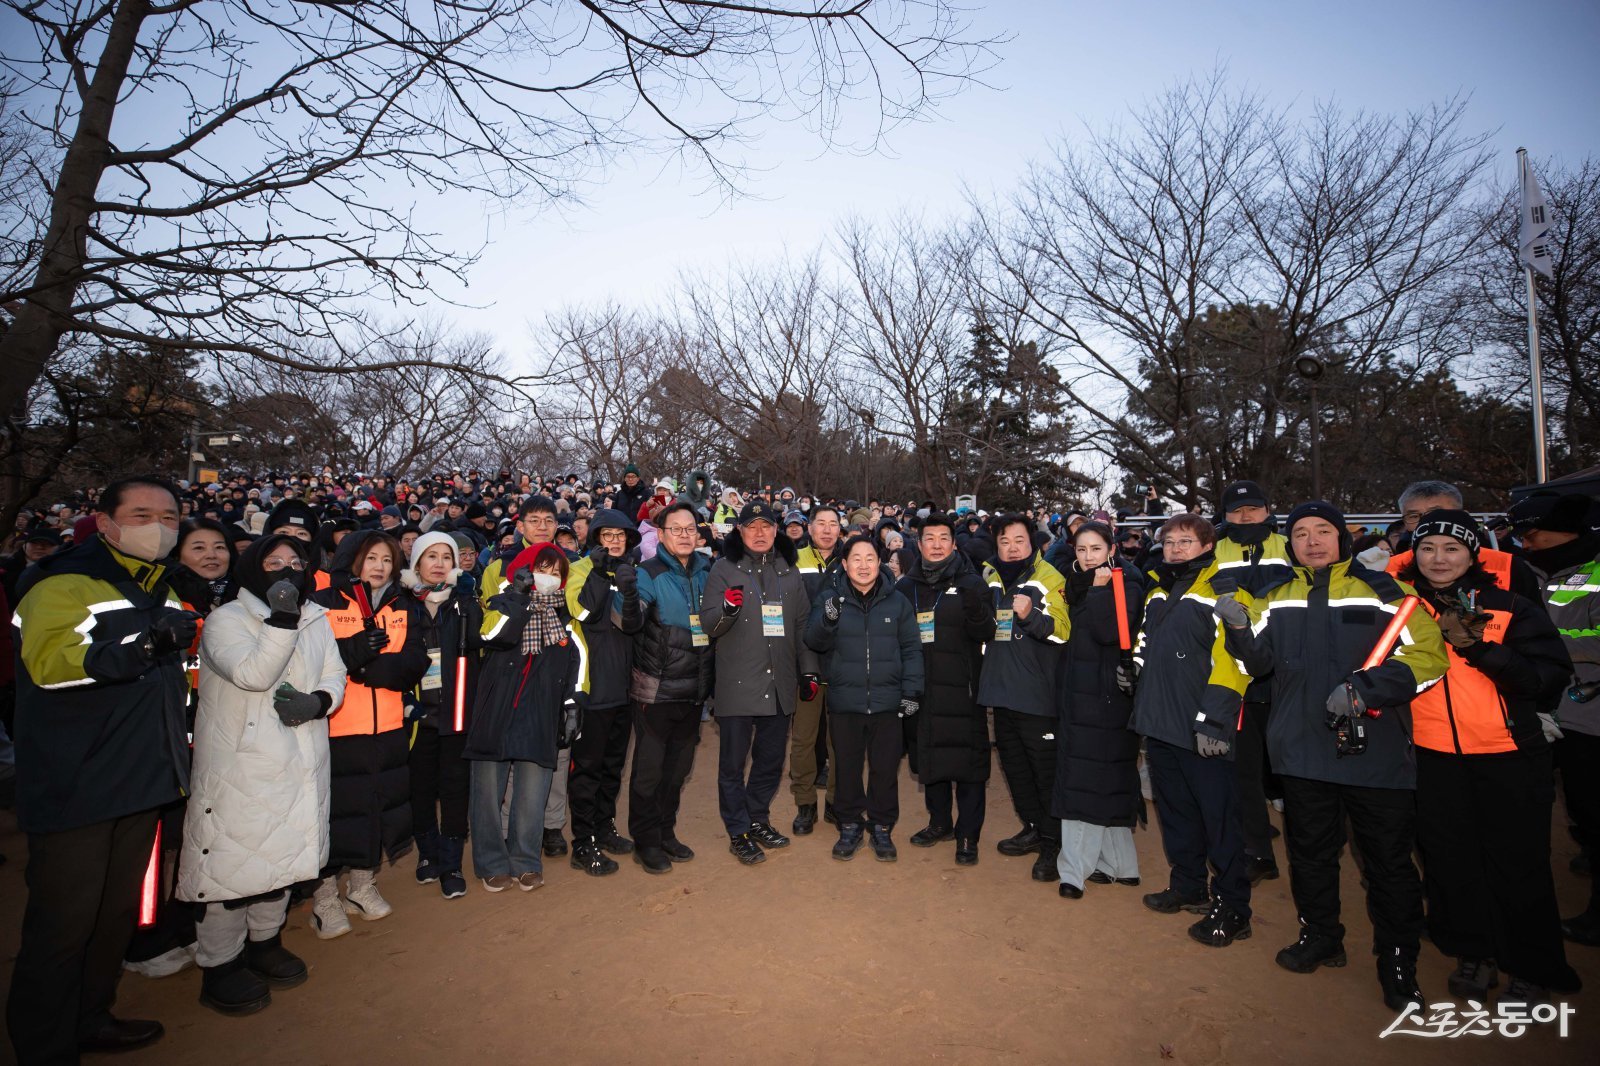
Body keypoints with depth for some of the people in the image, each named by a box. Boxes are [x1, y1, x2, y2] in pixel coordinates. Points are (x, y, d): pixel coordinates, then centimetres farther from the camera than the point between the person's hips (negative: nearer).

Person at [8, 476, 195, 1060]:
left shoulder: (162, 590, 14)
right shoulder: (66, 582, -12)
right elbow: (48, 661, -29)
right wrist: (143, 645, -39)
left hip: (141, 781, 8)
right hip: (73, 787, -8)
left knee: (117, 910, 18)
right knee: (64, 920, 2)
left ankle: (90, 1018, 34)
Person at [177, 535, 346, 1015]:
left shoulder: (316, 619, 9)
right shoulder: (225, 619, -9)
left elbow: (335, 675, 8)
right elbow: (253, 674, -23)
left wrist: (318, 700, -12)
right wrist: (282, 618, -28)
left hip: (297, 763, 6)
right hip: (238, 763, -5)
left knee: (282, 849, 16)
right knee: (232, 856, 0)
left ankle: (264, 941, 35)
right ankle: (220, 963, 17)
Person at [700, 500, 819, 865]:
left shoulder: (789, 571, 11)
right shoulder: (724, 569, -1)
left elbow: (802, 623, 15)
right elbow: (708, 625, -5)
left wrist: (809, 670, 11)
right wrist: (727, 607, -26)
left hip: (779, 683, 4)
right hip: (737, 682, -4)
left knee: (771, 758, 14)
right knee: (734, 762, 5)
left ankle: (758, 819, 33)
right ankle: (738, 832, 20)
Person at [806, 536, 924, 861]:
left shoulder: (897, 601, 4)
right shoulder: (829, 598, 1)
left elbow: (911, 649, 5)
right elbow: (813, 642, -6)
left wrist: (912, 691, -2)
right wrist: (828, 619, -25)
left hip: (886, 700, 1)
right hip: (845, 700, 0)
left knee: (885, 768, 10)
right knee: (847, 767, 11)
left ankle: (882, 827, 27)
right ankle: (850, 825, 28)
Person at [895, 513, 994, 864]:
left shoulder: (971, 583, -2)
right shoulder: (906, 586, 8)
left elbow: (985, 635, -9)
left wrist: (975, 609, -28)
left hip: (962, 688, -3)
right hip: (922, 687, 4)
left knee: (968, 758, 1)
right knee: (929, 756, 14)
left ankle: (968, 834, 13)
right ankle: (940, 821, 32)